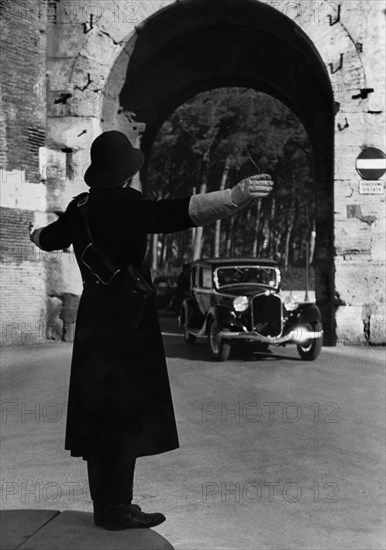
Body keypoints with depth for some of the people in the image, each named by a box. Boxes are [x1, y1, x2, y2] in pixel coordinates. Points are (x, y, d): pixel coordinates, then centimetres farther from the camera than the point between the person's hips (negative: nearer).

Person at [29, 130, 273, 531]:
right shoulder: (126, 204, -14)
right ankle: (115, 509, 0)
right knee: (127, 412, -3)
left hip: (93, 318, 8)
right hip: (127, 318, -8)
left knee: (100, 411, 12)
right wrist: (236, 196, -41)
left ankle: (106, 503, 21)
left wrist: (35, 234, 53)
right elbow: (172, 214, -32)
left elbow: (50, 237, 28)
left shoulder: (80, 208, 9)